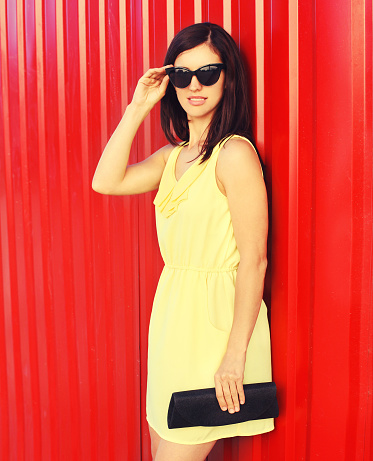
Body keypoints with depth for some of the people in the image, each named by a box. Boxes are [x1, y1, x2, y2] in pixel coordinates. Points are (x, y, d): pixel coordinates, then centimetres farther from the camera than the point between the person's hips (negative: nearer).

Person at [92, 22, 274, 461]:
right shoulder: (173, 156, 11)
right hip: (173, 311, 8)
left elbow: (254, 259, -18)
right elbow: (106, 181, 2)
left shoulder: (234, 153, -14)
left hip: (214, 319, -8)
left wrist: (235, 354, -19)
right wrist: (137, 107, -1)